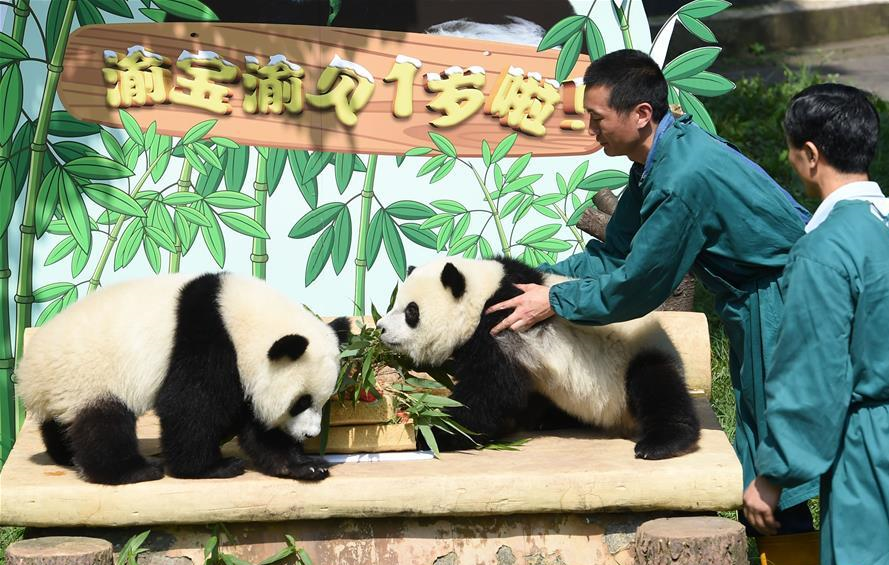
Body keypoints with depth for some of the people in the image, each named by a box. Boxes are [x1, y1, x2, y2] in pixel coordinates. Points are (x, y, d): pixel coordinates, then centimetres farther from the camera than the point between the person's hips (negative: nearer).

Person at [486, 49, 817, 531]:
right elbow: (614, 256, 6)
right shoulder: (658, 157, 0)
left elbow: (636, 288, -23)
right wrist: (530, 278, -1)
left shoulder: (685, 177, -31)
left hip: (781, 301, -10)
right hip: (752, 300, 10)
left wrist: (552, 302, -13)